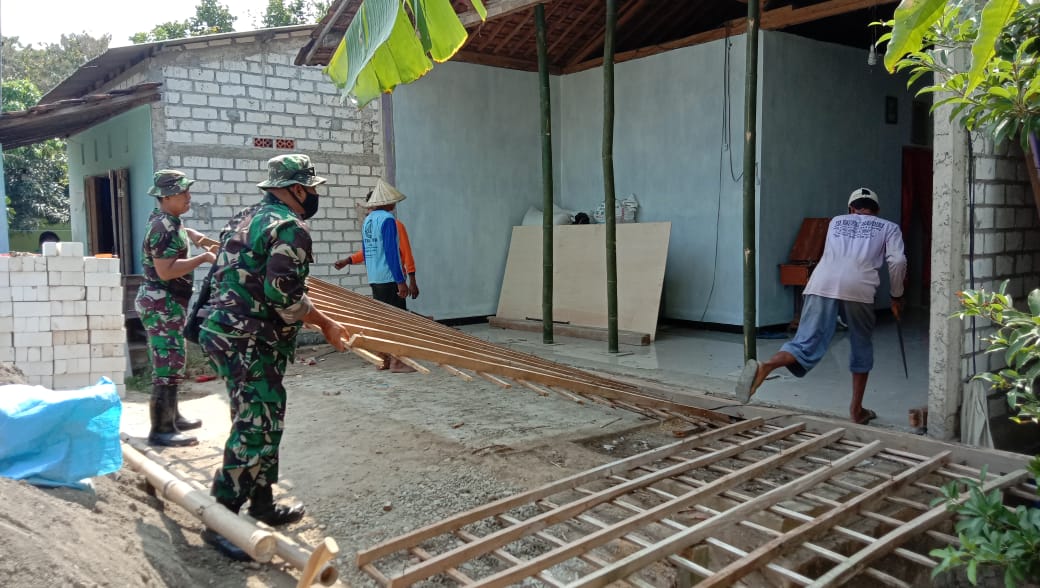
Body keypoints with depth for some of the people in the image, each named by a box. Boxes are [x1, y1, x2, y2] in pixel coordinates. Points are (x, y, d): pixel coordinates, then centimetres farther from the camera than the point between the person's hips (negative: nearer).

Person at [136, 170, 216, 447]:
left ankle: (172, 416, 29)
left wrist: (192, 235, 20)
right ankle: (161, 430, -5)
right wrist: (203, 258, -24)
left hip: (167, 302, 11)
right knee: (168, 365, -9)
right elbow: (166, 271, -28)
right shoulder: (164, 229, -20)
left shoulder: (168, 220, 11)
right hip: (161, 303, -11)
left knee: (171, 361, 18)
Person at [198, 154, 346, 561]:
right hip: (249, 344, -10)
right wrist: (324, 322, -7)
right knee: (255, 429, -4)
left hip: (221, 331, 10)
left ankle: (263, 504, 29)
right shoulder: (291, 226, -12)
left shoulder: (247, 219, 18)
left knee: (263, 423, 18)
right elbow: (284, 294, -21)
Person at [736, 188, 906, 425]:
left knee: (807, 342, -6)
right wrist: (897, 297, 22)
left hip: (823, 281, 2)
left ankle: (764, 367, -36)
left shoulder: (836, 221, 34)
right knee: (861, 346, 19)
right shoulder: (889, 227, 25)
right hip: (859, 285, -2)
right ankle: (856, 410, 23)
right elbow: (898, 261, 10)